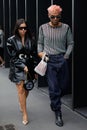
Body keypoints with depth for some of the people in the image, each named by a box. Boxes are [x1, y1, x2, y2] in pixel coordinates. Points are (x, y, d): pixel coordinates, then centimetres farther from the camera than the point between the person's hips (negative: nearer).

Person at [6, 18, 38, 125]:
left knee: (27, 89, 11)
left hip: (29, 67, 3)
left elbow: (34, 55, 6)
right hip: (18, 68, -3)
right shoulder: (11, 40, -4)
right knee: (21, 90, -5)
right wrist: (23, 66, -14)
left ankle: (21, 103, 42)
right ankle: (24, 114, 4)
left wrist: (35, 70, 4)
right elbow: (13, 57, -5)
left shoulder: (31, 39, 3)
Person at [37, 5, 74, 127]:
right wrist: (40, 52, -4)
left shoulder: (66, 27, 0)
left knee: (62, 85, 12)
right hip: (49, 60, -1)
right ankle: (58, 113, 10)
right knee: (53, 88, -3)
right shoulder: (43, 28, 1)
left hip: (62, 59, 2)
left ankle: (55, 104, 41)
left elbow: (70, 43, 7)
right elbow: (40, 42, 12)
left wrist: (66, 56, -3)